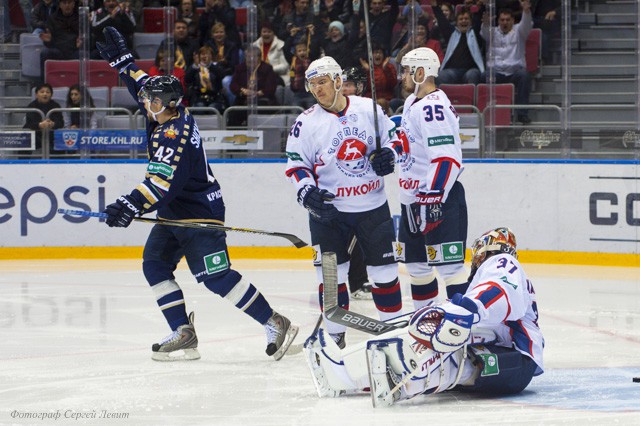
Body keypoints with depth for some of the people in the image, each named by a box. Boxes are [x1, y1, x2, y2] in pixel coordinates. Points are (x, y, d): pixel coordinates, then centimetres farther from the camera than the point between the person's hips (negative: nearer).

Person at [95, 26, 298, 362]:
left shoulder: (175, 134, -24)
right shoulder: (165, 114, 5)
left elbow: (164, 181, -36)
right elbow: (143, 86, 25)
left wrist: (132, 205, -44)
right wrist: (120, 58, 26)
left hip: (199, 213, -11)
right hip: (175, 213, 11)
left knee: (216, 277, -13)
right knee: (155, 265, 2)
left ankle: (275, 325, -8)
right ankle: (184, 334, -2)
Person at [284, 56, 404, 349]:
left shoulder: (368, 109, -1)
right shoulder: (307, 122, -4)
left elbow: (393, 137, 11)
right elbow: (296, 164, -2)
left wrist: (389, 155, -10)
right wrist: (307, 193, -17)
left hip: (373, 206, 1)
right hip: (328, 209, -1)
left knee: (384, 269, 7)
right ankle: (334, 333, 10)